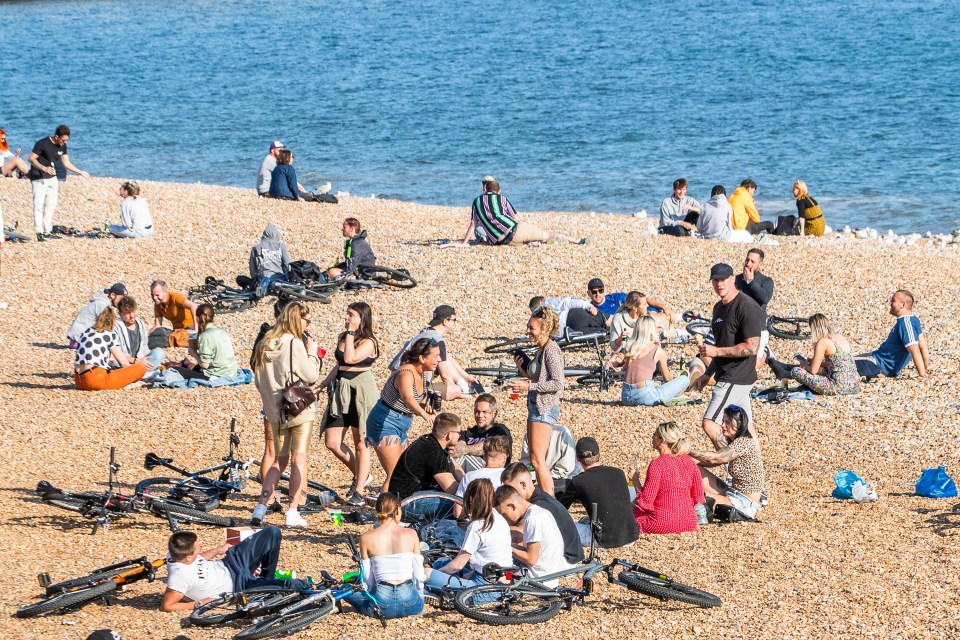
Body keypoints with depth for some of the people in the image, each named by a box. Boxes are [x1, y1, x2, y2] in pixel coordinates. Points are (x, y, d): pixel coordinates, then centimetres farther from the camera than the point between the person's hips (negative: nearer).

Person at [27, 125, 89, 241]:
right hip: (38, 178, -7)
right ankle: (39, 233, -10)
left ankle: (48, 231, 11)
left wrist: (81, 172, 4)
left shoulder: (62, 146, 1)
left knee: (51, 205, 6)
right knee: (39, 205, -9)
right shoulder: (42, 144, -19)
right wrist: (43, 168, -34)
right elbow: (31, 159, -19)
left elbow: (66, 163, 11)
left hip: (51, 178, 7)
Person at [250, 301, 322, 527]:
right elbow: (311, 376, -12)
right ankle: (293, 511, -2)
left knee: (280, 460, 15)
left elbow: (258, 380, 11)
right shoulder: (294, 344, -14)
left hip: (275, 409, 6)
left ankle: (261, 507, 4)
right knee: (299, 459, 1)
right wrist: (312, 354, 3)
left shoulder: (266, 344, 6)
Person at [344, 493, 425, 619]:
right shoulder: (411, 534, -2)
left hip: (383, 606, -1)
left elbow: (367, 580, 2)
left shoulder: (366, 538, -2)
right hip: (411, 606, 1)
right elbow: (419, 575, 4)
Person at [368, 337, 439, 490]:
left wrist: (427, 407, -5)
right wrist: (424, 414, -62)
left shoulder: (422, 374, 4)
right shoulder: (406, 373, -24)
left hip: (400, 426, 10)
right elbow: (407, 398, -45)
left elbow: (420, 401, 19)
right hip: (384, 423, -10)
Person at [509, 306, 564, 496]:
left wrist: (528, 386, -19)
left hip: (545, 407, -10)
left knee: (537, 460, -10)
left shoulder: (551, 350, -15)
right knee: (536, 460, 11)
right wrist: (523, 369, 9)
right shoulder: (541, 349, 14)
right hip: (536, 406, 10)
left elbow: (557, 383, -20)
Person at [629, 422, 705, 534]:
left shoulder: (657, 465, -18)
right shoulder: (688, 461, 0)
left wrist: (635, 480, -4)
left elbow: (645, 502, -16)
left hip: (663, 524, -6)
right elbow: (698, 496, 6)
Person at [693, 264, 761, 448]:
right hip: (726, 377, 9)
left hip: (736, 379, -9)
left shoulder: (746, 307, -15)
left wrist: (715, 351, -20)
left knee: (709, 424, -14)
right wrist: (707, 375, 18)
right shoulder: (719, 308, 14)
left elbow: (752, 347, -20)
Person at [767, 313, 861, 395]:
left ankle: (783, 374, 35)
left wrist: (805, 365, 14)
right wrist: (811, 362, 30)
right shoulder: (841, 338, 13)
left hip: (839, 388, -8)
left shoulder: (823, 342, -11)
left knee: (796, 371, 1)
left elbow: (813, 371, -8)